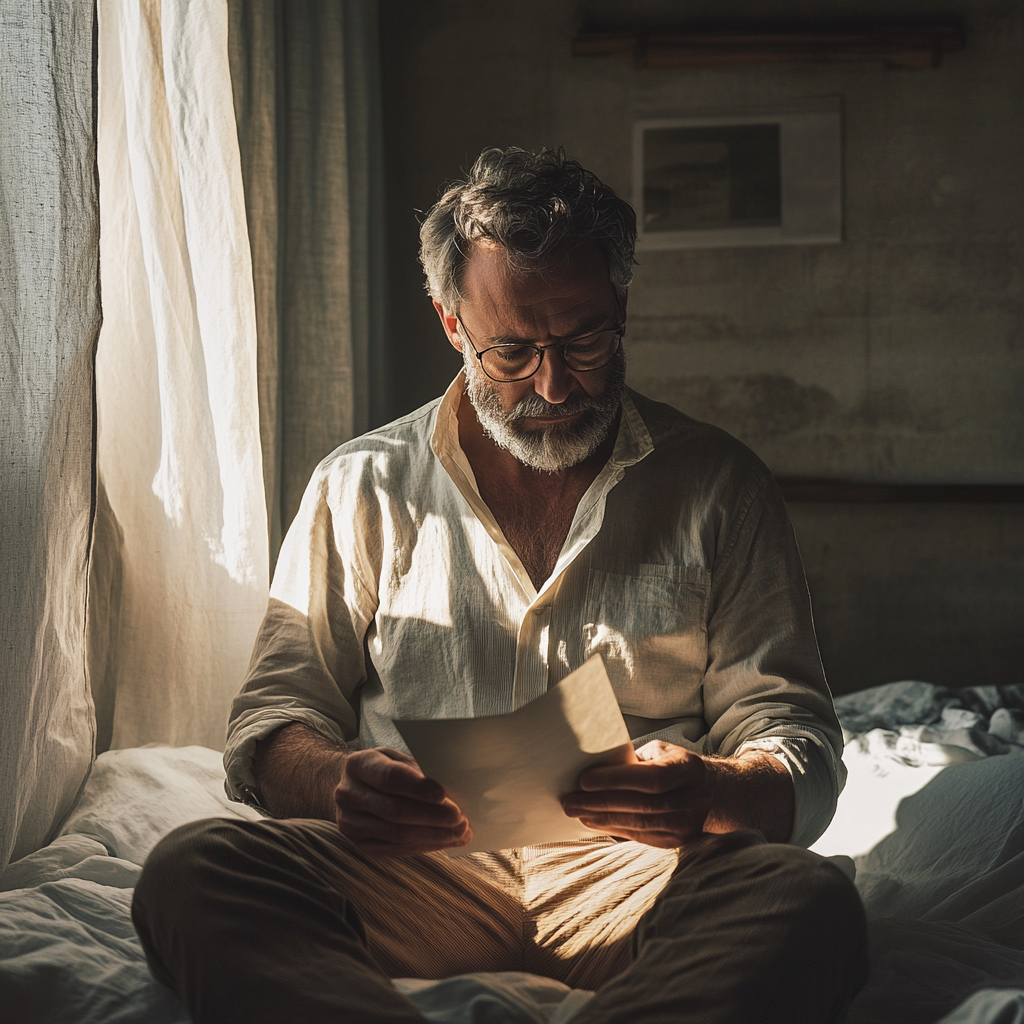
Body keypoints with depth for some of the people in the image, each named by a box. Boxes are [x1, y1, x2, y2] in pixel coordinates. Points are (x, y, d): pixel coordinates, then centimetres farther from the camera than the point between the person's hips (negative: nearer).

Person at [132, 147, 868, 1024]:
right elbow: (274, 719, 8)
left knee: (812, 904, -33)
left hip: (638, 867, 0)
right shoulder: (361, 489, 11)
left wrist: (708, 796, -21)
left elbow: (801, 760, 5)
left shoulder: (720, 488, 8)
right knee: (188, 873, -27)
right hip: (410, 874, 1)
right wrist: (338, 783, -18)